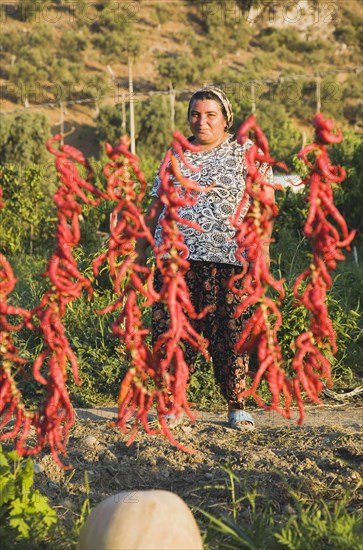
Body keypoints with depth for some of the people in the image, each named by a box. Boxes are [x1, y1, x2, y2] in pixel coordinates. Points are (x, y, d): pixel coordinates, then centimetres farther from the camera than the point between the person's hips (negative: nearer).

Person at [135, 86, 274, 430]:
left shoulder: (245, 153, 6)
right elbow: (156, 206, 21)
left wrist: (262, 247, -12)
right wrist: (140, 250, 17)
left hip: (226, 260, -3)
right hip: (175, 259, 4)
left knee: (229, 334, -2)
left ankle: (236, 406, 9)